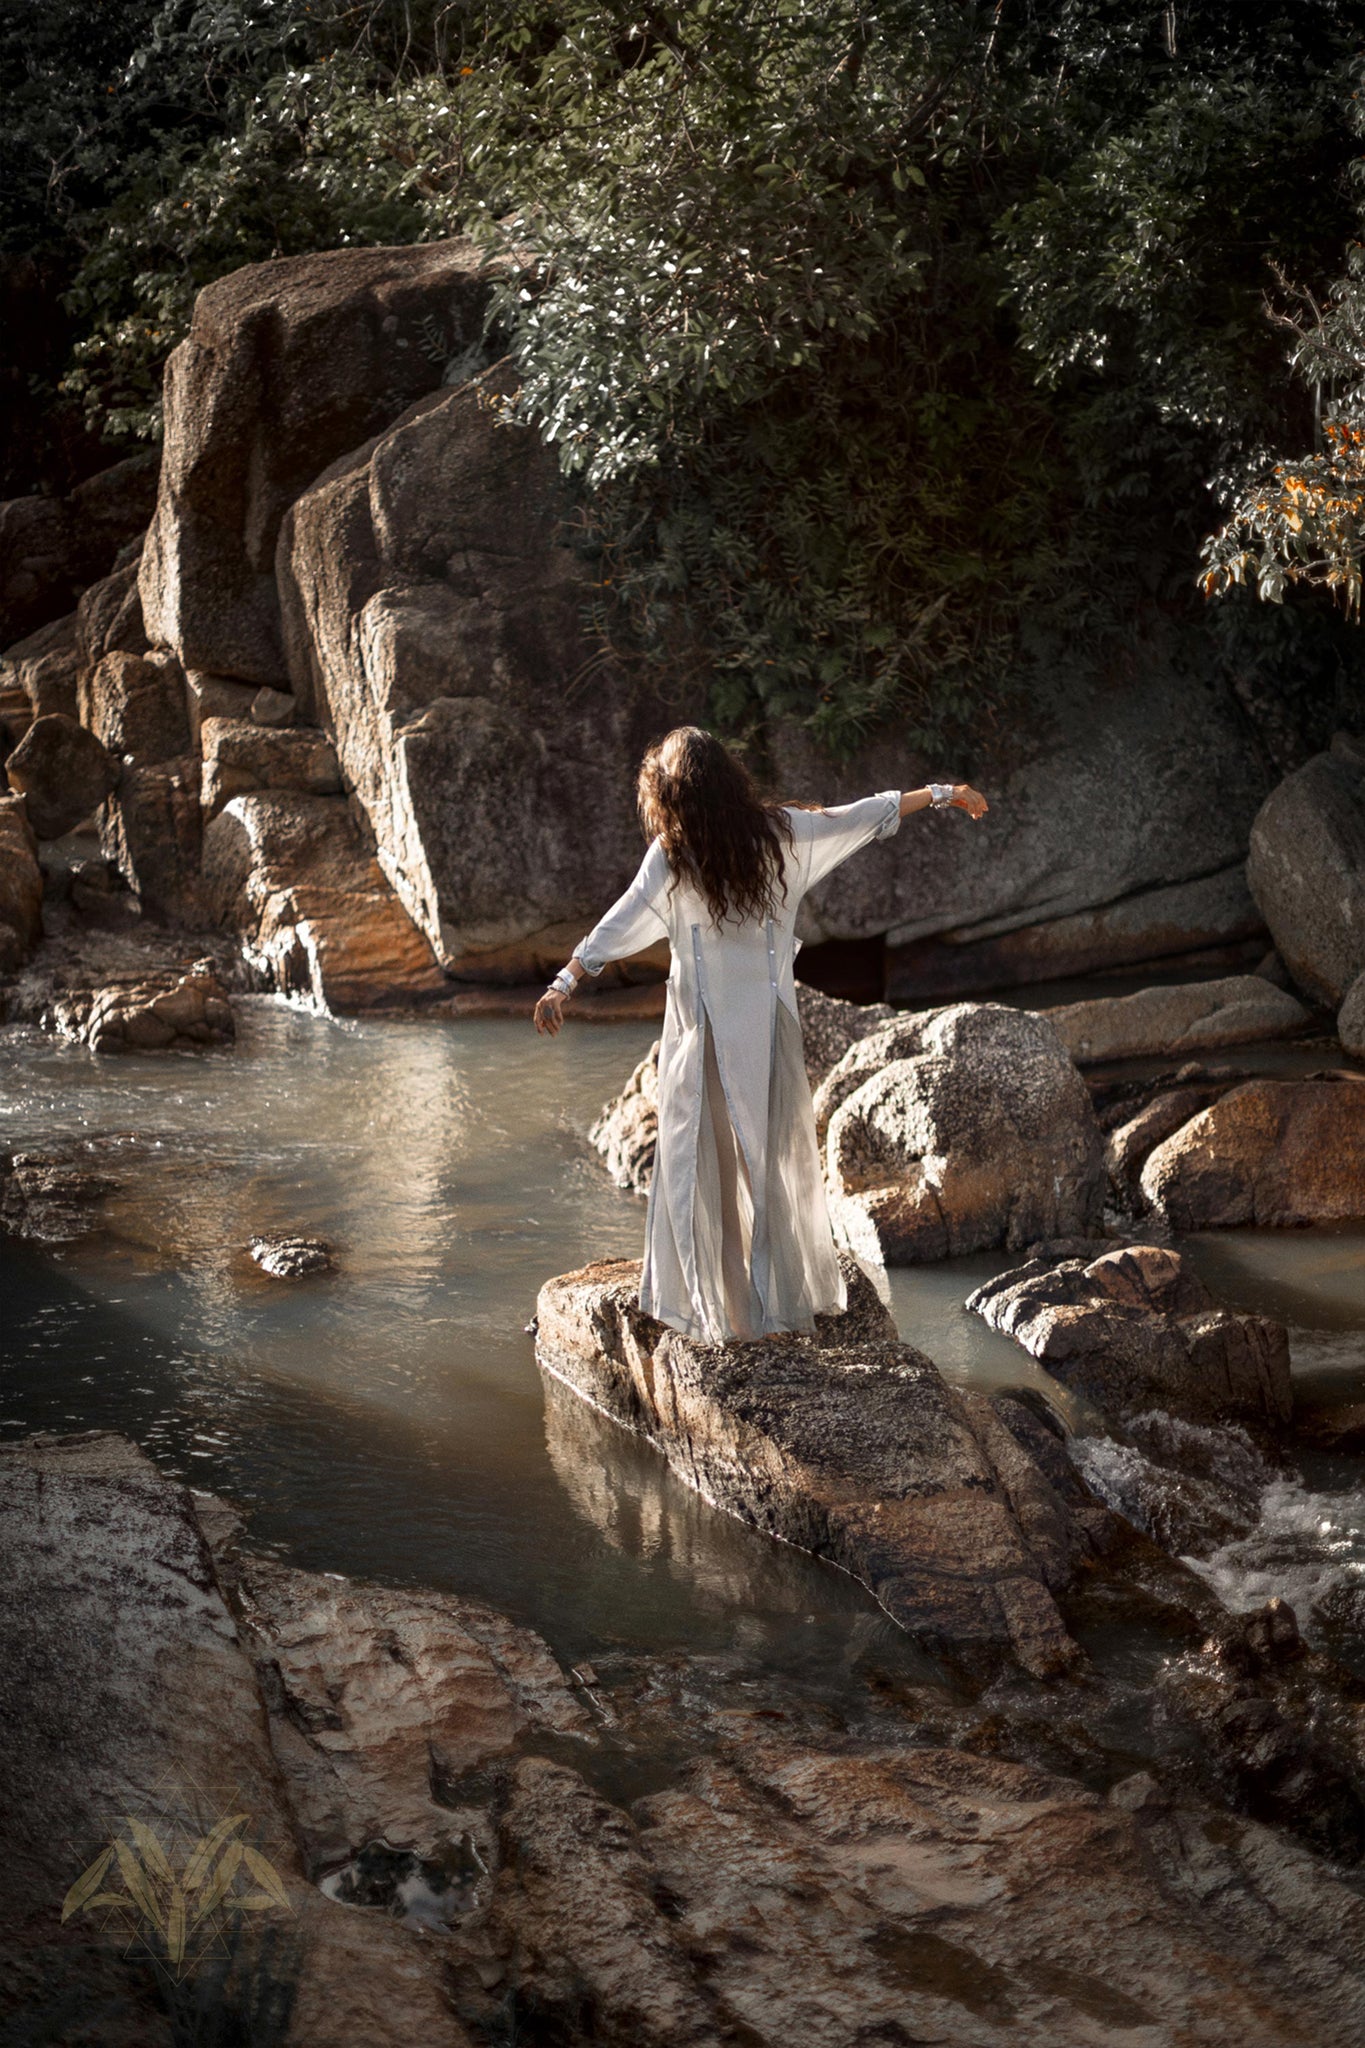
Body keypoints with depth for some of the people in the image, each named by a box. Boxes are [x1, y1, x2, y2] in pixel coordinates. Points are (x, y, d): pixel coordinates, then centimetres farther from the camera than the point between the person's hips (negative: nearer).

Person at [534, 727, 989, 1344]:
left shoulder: (672, 855, -9)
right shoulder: (778, 830, 1)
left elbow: (620, 926, -17)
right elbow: (863, 817, 10)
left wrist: (564, 983, -20)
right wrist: (941, 793, 21)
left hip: (706, 1033, -4)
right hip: (771, 1025, 4)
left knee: (709, 1164, 4)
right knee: (778, 1156, 14)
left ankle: (728, 1313, 6)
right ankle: (793, 1294, 23)